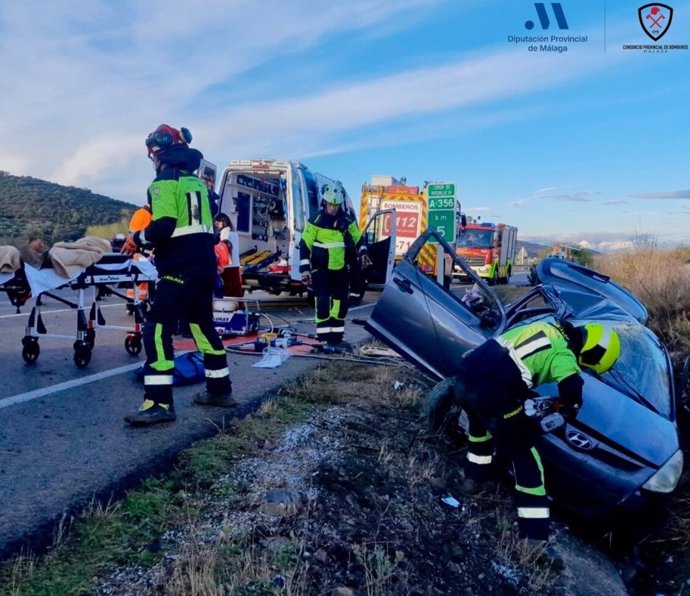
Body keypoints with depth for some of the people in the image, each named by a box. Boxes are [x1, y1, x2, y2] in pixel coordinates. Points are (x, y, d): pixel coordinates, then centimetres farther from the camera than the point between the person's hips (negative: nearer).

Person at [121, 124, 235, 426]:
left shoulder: (165, 182, -8)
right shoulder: (197, 182, 18)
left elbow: (163, 226, -20)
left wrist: (138, 239, -1)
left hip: (179, 269, -9)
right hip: (205, 265, 9)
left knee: (157, 329, -8)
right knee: (203, 326, 17)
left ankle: (159, 403, -12)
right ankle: (220, 389, 26)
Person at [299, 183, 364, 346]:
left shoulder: (348, 221, 1)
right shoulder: (316, 221, -9)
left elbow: (358, 240, 17)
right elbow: (305, 245, -7)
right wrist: (304, 269, -12)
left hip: (341, 268, 4)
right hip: (321, 268, -4)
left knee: (341, 302, 7)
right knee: (322, 301, -11)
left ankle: (336, 335, 19)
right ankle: (324, 336, -3)